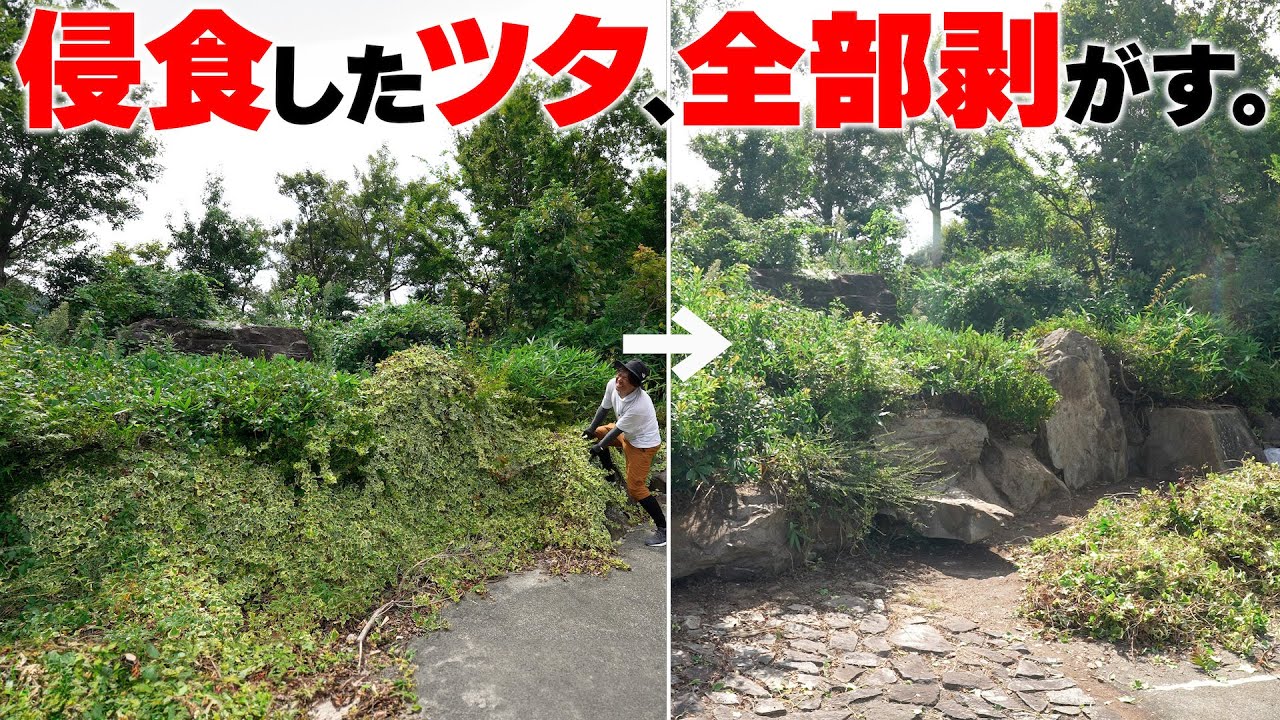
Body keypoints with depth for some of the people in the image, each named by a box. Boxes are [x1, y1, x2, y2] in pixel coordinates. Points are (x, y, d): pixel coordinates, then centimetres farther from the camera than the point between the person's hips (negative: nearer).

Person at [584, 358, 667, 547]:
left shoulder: (638, 405, -38)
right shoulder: (612, 385, -17)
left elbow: (617, 429, -26)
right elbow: (604, 408, 2)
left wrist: (598, 447, -15)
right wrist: (591, 430, 4)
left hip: (643, 444, -9)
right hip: (626, 433, 9)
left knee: (635, 487, -10)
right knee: (597, 433, 20)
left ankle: (663, 528, -1)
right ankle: (610, 473, 41)